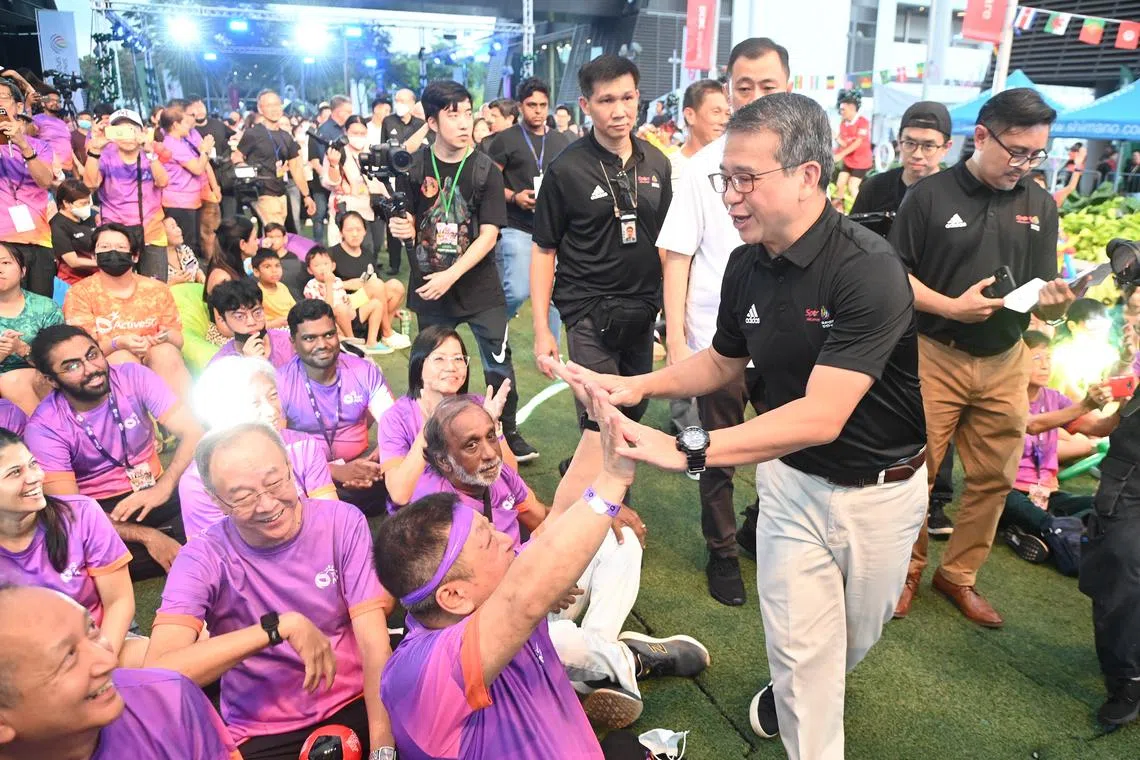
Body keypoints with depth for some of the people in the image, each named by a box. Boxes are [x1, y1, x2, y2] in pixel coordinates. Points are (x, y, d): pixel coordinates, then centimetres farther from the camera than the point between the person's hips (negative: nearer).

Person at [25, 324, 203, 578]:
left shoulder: (134, 376, -8)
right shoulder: (44, 427, -12)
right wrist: (146, 536, -30)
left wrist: (163, 488, -34)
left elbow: (193, 432, -16)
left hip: (155, 493, 1)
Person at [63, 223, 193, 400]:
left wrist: (166, 337, -15)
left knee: (165, 350, -28)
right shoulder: (81, 293, 3)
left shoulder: (157, 289, 10)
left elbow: (178, 339, 10)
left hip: (157, 364, 2)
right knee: (122, 357, -32)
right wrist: (118, 343, -26)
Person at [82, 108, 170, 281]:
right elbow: (91, 183, -17)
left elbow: (162, 182, -18)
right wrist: (94, 149, -30)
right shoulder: (106, 157, 1)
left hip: (152, 233, 1)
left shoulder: (153, 155, 2)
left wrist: (149, 151, -32)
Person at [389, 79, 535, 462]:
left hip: (480, 289, -1)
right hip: (428, 287, 2)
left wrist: (450, 276, -20)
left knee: (498, 364, 3)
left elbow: (489, 234, -11)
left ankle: (510, 432, 21)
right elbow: (408, 223, 10)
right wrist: (402, 229, -15)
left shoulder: (486, 171, -6)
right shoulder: (414, 168, -1)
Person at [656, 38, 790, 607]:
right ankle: (721, 552, 33)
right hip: (717, 339, -2)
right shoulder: (704, 166, -5)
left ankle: (759, 531, 39)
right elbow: (677, 256, -5)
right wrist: (675, 340, -10)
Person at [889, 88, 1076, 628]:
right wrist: (950, 306, -19)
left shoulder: (1040, 205, 6)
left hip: (1005, 364, 4)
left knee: (994, 479, 10)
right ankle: (907, 570, 24)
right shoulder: (929, 195, -6)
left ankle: (959, 575, 29)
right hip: (934, 358, -4)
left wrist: (1055, 302, -15)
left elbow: (1041, 296, 8)